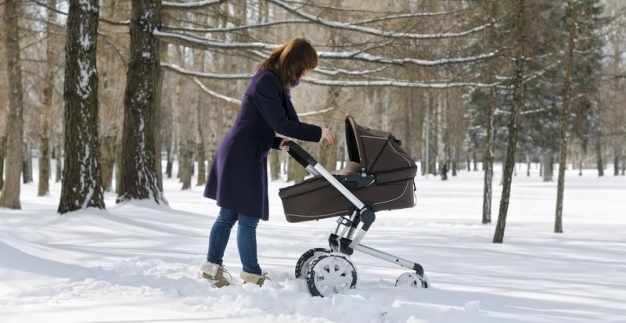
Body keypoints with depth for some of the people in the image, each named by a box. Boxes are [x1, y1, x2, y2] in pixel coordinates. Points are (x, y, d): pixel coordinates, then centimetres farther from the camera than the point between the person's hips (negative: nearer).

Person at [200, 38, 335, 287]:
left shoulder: (275, 82, 15)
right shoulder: (266, 81, -16)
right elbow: (280, 123, -20)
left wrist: (277, 143, 1)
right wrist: (318, 133, -16)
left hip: (248, 156, 10)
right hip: (242, 156, -10)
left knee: (229, 215, 13)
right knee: (248, 218, -3)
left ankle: (212, 266, 19)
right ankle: (252, 276, 3)